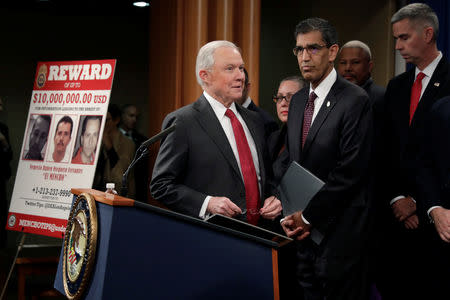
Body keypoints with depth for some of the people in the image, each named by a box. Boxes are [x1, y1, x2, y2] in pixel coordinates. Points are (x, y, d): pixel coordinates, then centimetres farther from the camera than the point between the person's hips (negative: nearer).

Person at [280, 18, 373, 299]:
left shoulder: (355, 101, -13)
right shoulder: (298, 100, 12)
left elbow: (350, 171, -18)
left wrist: (308, 216, -12)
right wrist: (290, 214, 1)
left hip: (339, 232, -7)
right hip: (305, 232, 7)